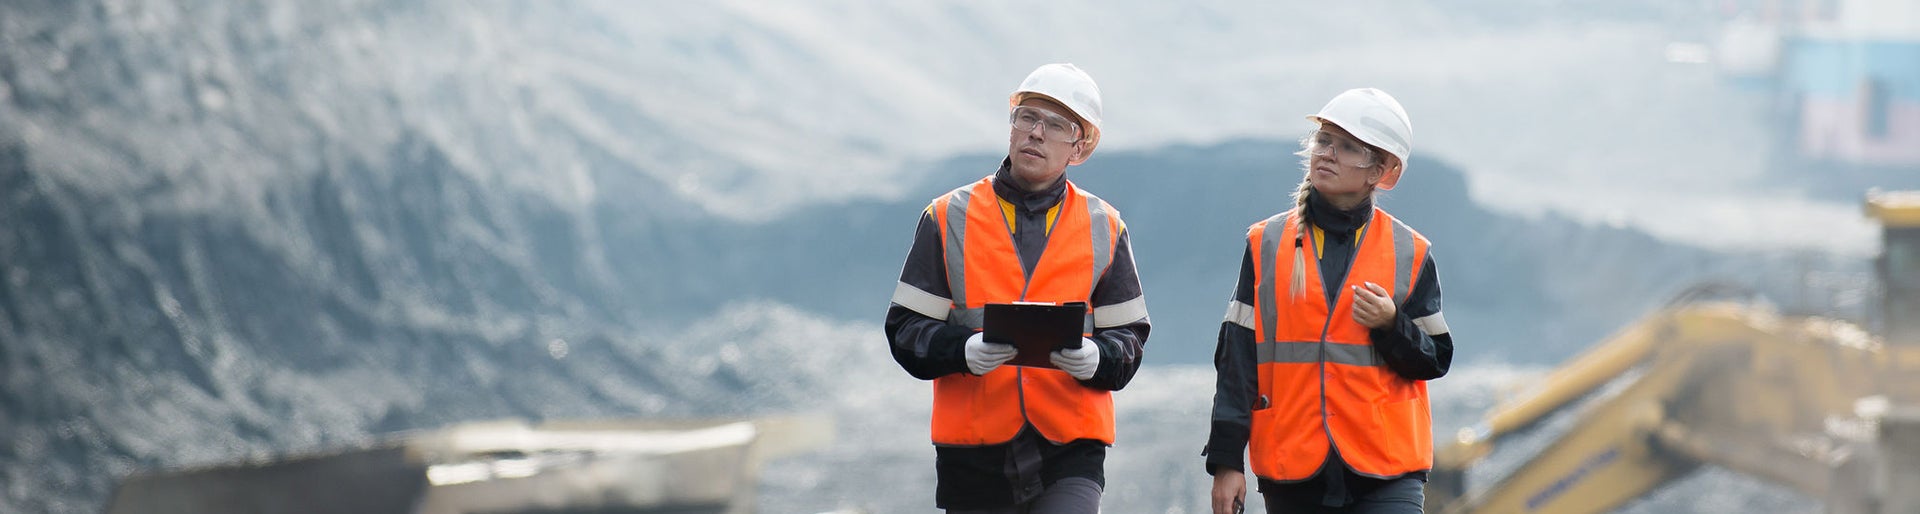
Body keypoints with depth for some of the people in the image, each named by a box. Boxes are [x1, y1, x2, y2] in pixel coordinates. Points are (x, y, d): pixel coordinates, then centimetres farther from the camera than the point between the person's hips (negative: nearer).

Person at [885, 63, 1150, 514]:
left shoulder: (1103, 230, 10)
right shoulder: (949, 219, 7)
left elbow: (1128, 340, 8)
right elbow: (906, 329, 3)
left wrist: (1094, 359, -16)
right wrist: (965, 350, -18)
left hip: (1070, 453, -1)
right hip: (974, 453, 1)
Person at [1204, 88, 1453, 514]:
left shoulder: (1409, 254, 6)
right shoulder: (1266, 244, 7)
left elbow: (1434, 361, 7)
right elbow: (1236, 359, 5)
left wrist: (1391, 326, -14)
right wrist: (1226, 460, 0)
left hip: (1386, 475, -1)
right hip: (1293, 473, 1)